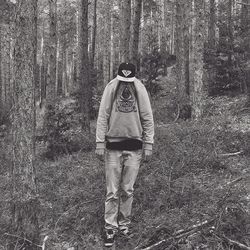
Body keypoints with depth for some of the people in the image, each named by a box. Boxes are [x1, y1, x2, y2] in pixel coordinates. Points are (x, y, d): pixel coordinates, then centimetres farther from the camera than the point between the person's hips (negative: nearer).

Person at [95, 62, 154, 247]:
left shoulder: (140, 89, -2)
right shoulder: (111, 88, -4)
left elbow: (148, 118, 1)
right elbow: (103, 116, -2)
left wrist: (148, 143, -2)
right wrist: (100, 143, -7)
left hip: (134, 146, 1)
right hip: (113, 145, -1)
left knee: (128, 190, 9)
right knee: (112, 191, 3)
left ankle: (124, 223, 24)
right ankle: (110, 228, 13)